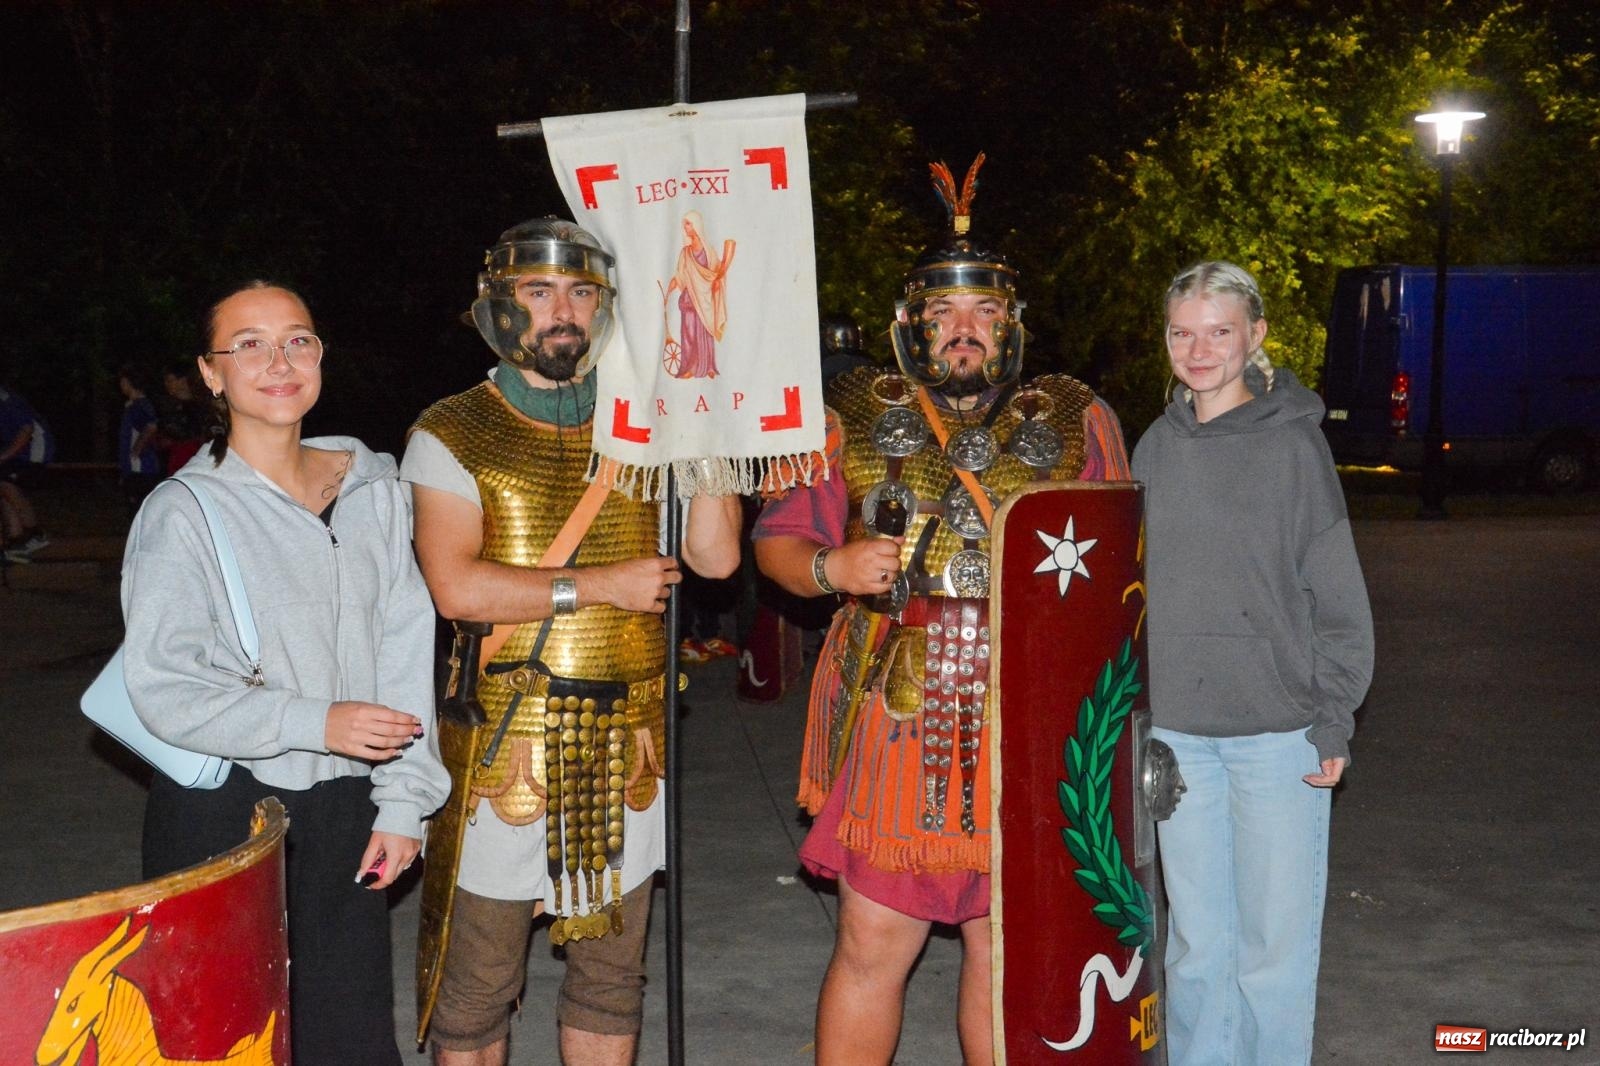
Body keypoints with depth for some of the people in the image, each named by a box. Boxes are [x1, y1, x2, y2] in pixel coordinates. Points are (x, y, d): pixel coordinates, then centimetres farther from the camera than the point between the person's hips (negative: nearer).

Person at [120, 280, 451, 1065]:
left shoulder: (372, 490, 5)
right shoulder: (183, 512, -8)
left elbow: (405, 649, 4)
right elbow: (162, 687, -12)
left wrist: (401, 801, -1)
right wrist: (316, 722, -18)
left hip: (343, 809, 4)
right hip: (219, 817, -3)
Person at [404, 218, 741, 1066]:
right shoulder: (452, 434, -4)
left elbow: (714, 554, -1)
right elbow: (456, 587, -16)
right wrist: (601, 586, -16)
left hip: (623, 742, 4)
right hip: (502, 741, -4)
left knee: (610, 972, 14)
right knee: (476, 982, 7)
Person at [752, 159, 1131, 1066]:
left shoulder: (1076, 425, 7)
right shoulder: (857, 422, 6)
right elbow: (777, 540, 9)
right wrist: (830, 567, -11)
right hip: (895, 728, -1)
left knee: (1007, 949, 11)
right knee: (873, 947, 3)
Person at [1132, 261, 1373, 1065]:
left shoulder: (1293, 442, -5)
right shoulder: (1156, 447, 7)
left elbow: (1337, 596, -4)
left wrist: (1333, 721, -7)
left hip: (1276, 728, -4)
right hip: (1175, 729, 4)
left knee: (1275, 941, 3)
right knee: (1196, 941, 12)